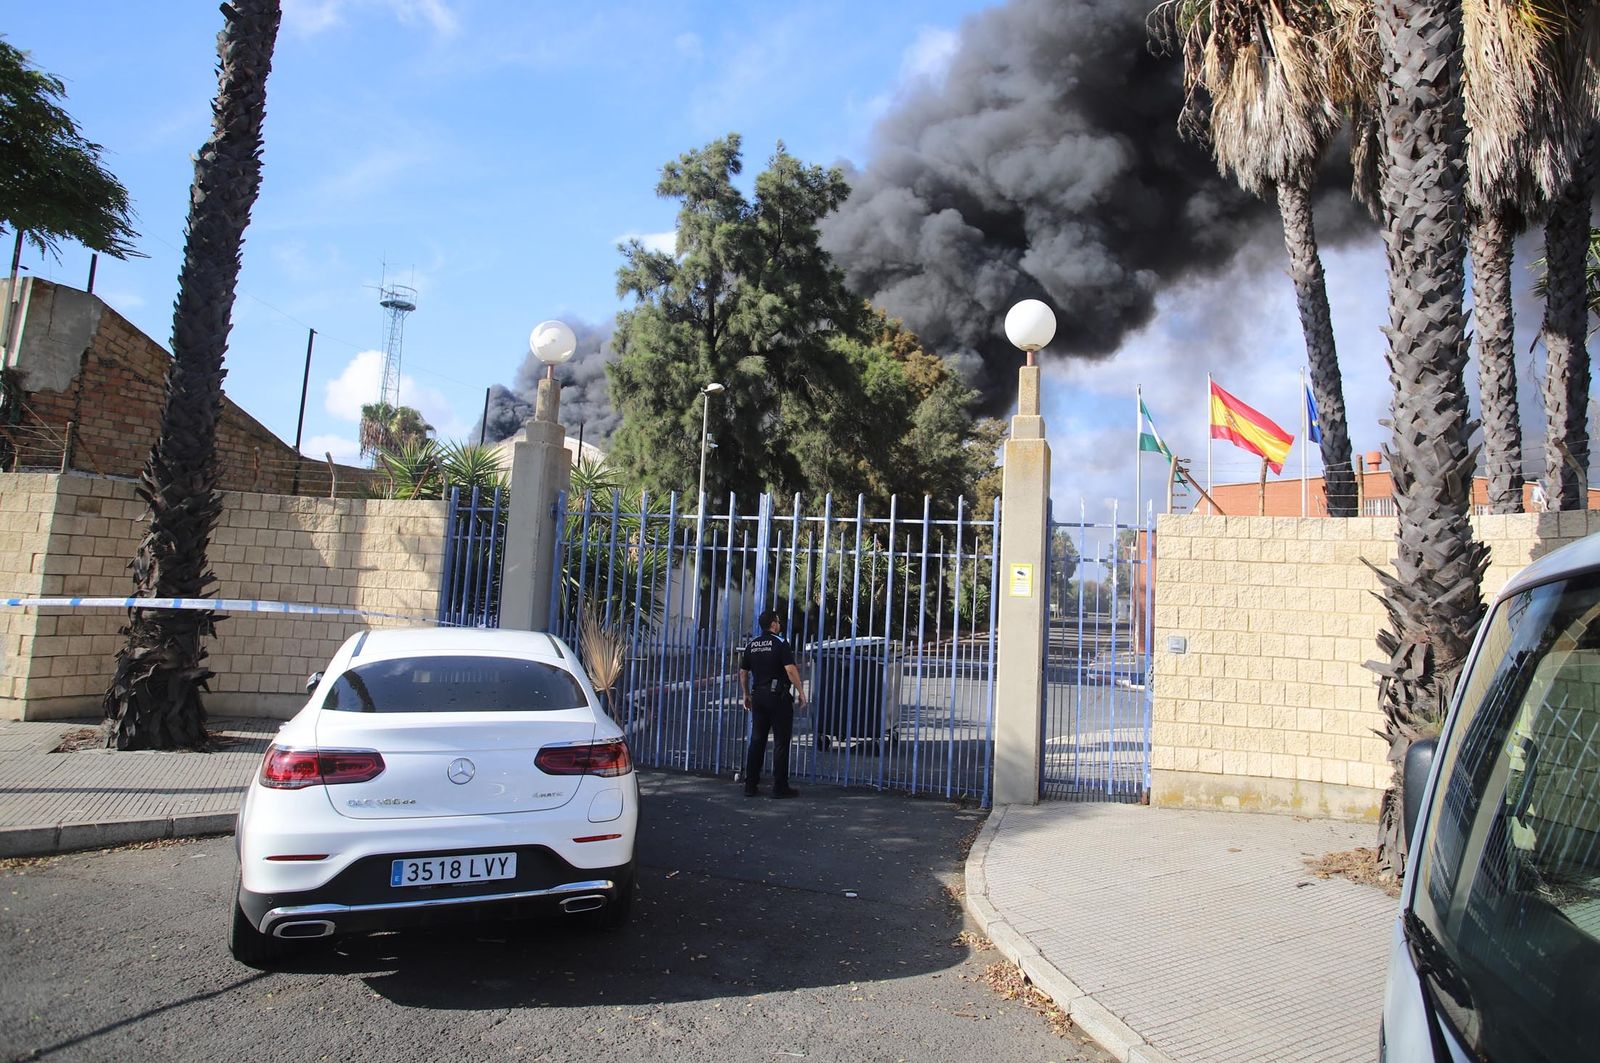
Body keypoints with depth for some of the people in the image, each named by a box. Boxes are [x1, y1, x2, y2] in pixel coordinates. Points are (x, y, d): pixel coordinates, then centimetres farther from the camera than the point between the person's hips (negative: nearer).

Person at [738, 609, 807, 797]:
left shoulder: (751, 645, 9)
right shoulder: (780, 643, -8)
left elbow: (743, 672, 13)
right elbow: (790, 670, -17)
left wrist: (746, 695, 23)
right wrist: (801, 691, -9)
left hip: (758, 695, 6)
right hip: (778, 695, -6)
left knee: (756, 741, 10)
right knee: (781, 742, 0)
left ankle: (750, 785, 11)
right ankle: (780, 787, 2)